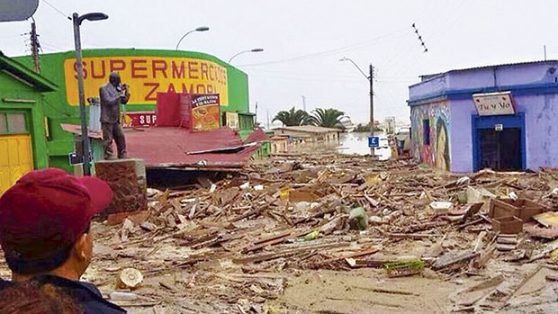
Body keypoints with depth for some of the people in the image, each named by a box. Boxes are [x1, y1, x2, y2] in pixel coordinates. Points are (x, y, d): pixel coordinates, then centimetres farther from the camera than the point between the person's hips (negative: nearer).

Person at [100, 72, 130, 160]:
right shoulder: (103, 89, -8)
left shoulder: (116, 88, 13)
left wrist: (126, 92, 2)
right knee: (108, 139, -4)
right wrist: (119, 95, -17)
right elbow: (109, 101, -19)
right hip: (107, 119, -8)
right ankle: (109, 157, 2)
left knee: (121, 137, 9)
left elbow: (124, 101, 16)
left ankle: (122, 156, 18)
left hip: (116, 119, 8)